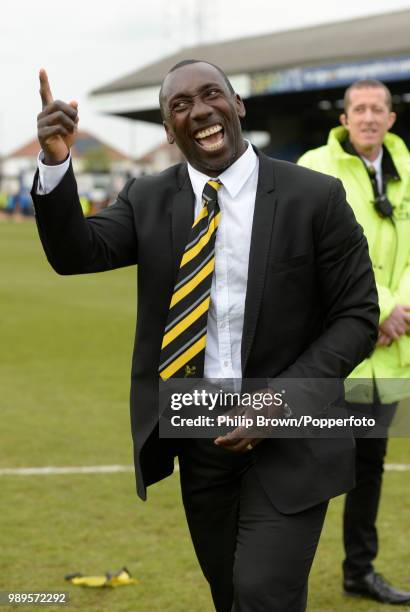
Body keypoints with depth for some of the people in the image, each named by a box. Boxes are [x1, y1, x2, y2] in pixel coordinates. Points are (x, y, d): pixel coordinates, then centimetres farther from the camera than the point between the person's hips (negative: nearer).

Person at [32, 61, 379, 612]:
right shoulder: (146, 201, 3)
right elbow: (75, 253, -11)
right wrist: (56, 161, -28)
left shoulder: (315, 197, -7)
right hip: (200, 439, 4)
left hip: (290, 439, -4)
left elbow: (356, 317, -6)